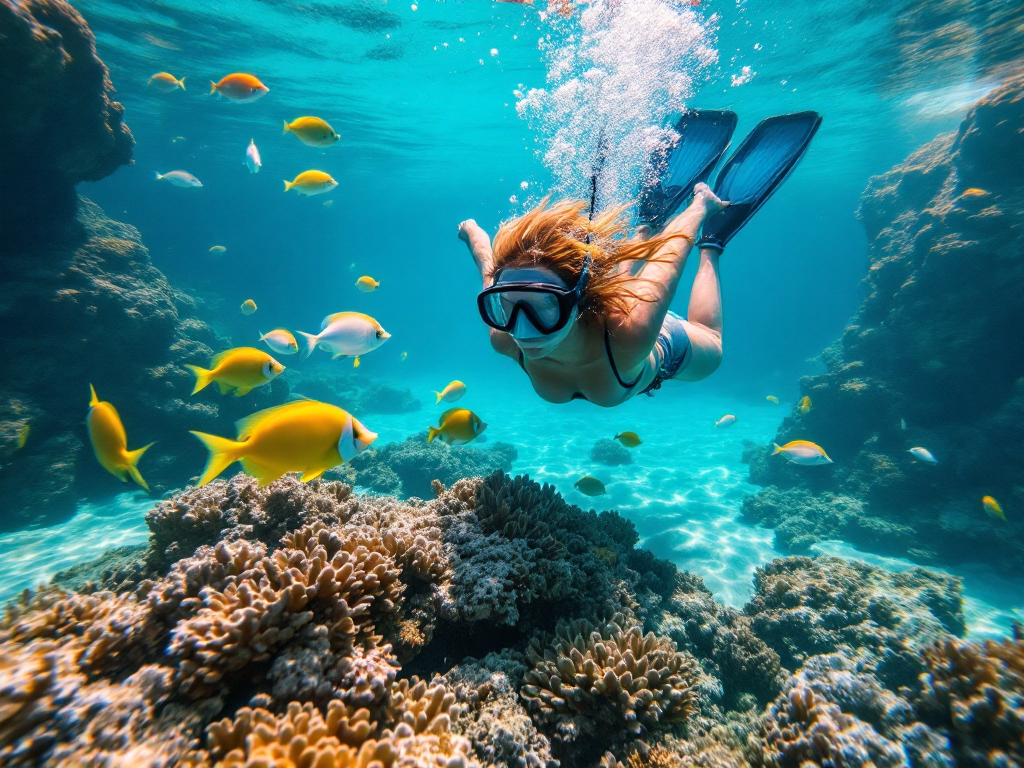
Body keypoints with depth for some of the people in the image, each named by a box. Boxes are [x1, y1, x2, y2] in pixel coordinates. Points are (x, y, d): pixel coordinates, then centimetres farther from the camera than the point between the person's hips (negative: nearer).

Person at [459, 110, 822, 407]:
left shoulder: (628, 335, -48)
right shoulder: (505, 339, -40)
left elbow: (671, 251, -32)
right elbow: (489, 259, -21)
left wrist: (701, 204, -13)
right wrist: (471, 229, -1)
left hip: (664, 349, -2)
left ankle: (711, 246, 40)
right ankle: (649, 219, 46)